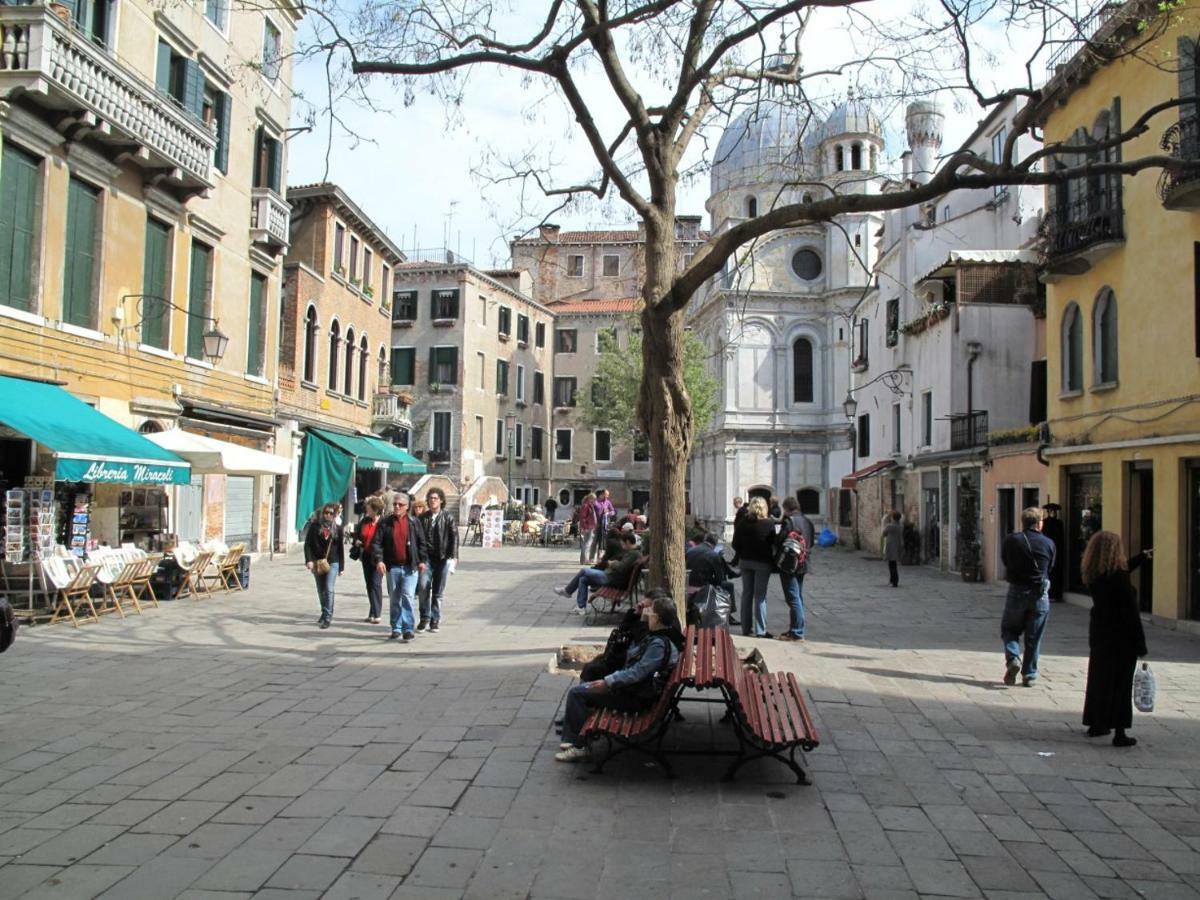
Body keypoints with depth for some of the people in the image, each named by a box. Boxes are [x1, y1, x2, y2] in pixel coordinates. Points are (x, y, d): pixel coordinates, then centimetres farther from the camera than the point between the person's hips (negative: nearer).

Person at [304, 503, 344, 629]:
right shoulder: (315, 526, 2)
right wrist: (309, 560, -14)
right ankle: (325, 613, 26)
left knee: (329, 589, -13)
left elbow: (340, 548, 8)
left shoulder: (338, 528, 4)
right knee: (321, 590, 10)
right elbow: (308, 544, -1)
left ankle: (327, 617, -11)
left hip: (333, 563, -1)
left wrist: (341, 567, 7)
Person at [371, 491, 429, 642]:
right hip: (392, 567, 2)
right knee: (394, 600, 10)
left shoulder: (414, 522, 5)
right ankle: (396, 629, 20)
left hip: (410, 567, -2)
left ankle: (408, 629, -8)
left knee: (407, 597, -11)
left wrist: (422, 560, -1)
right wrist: (378, 560, -14)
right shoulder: (385, 523, 4)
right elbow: (376, 542, -1)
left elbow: (422, 542, 8)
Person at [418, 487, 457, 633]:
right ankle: (425, 618, 4)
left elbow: (454, 538, -1)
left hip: (443, 558, -1)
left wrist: (452, 557, -9)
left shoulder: (448, 517, 1)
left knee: (438, 592, 6)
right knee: (424, 588, -10)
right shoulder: (423, 518, 7)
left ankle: (435, 620, 16)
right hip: (426, 558, 1)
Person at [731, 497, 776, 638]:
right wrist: (773, 561, 4)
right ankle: (760, 630, 1)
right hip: (762, 562, -4)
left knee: (746, 594, 13)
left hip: (745, 561, 4)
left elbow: (735, 544, 2)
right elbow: (773, 543, -7)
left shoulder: (742, 522, -1)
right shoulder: (769, 524, -11)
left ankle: (746, 628, 18)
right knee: (760, 596, 0)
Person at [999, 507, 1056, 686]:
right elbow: (1050, 568, 8)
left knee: (1009, 630, 15)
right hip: (1040, 594, 1)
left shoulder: (1011, 540, -5)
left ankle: (1013, 658, -9)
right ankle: (1029, 675, 12)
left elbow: (1004, 561, 7)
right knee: (1033, 637, 9)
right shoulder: (1048, 544, -3)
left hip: (1017, 591, -1)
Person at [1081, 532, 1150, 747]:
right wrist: (1140, 644, -15)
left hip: (1099, 633, 7)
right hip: (1121, 635, -7)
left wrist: (1143, 556, 36)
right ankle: (1119, 733, 2)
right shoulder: (1118, 578, -21)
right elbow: (1130, 612, -20)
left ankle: (1095, 724, 27)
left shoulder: (1093, 575, 2)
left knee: (1098, 678, 16)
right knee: (1121, 682, 0)